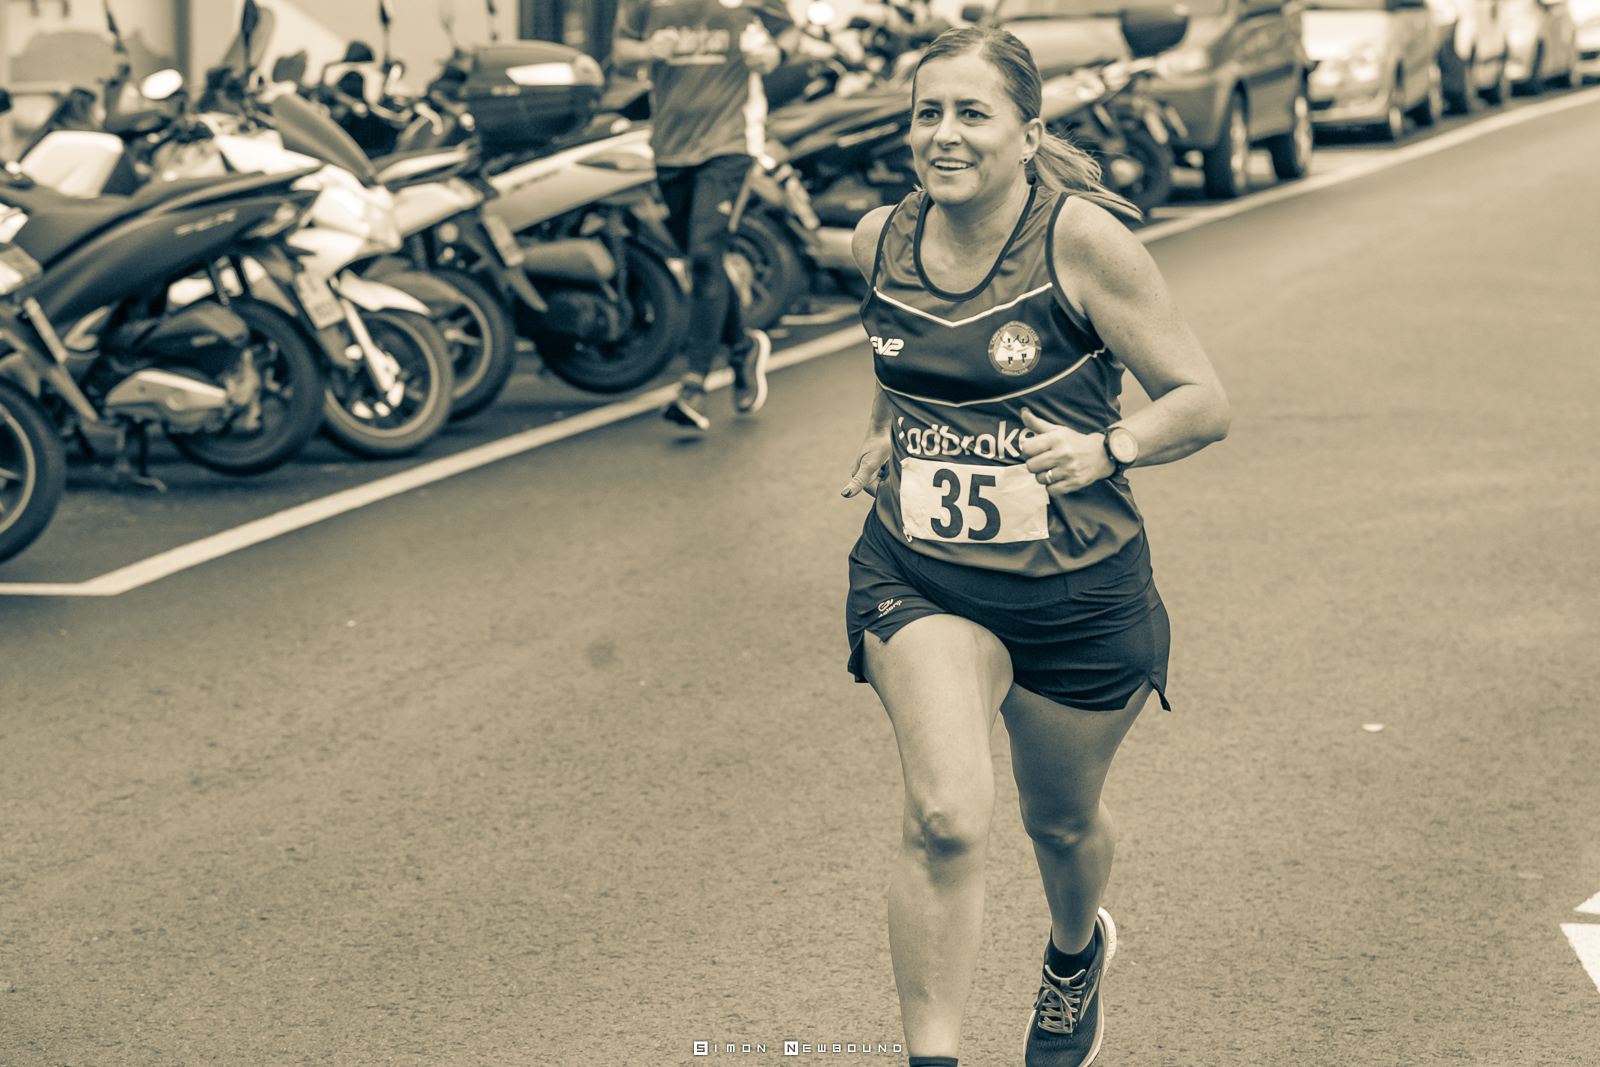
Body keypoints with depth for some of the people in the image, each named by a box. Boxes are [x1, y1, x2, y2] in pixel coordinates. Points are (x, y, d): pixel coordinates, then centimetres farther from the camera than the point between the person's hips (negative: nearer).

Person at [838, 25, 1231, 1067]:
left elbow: (1205, 402, -11)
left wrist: (1106, 446, -26)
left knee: (1062, 819, 19)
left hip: (1078, 589, -1)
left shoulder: (1081, 239, -15)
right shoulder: (881, 238, -1)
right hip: (920, 576, 2)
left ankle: (1078, 951, 54)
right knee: (945, 817, -21)